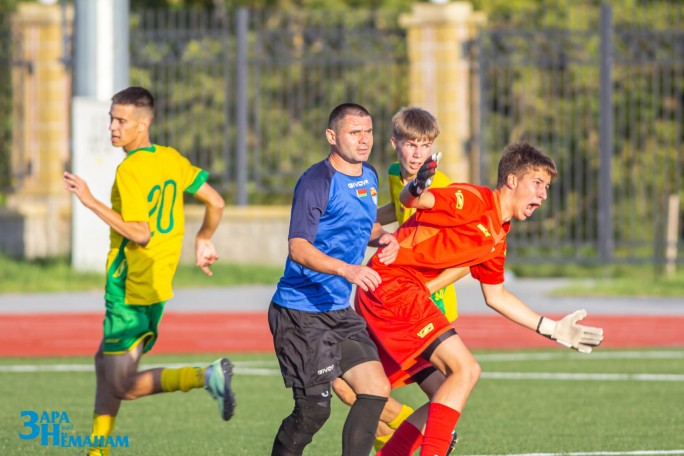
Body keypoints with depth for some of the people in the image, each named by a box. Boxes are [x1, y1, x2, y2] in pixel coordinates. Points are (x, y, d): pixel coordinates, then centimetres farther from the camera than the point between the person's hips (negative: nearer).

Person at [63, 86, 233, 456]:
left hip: (130, 291, -8)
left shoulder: (130, 170, -18)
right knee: (105, 363, 19)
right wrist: (203, 240, 28)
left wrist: (91, 202, -22)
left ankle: (206, 377, -21)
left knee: (126, 386, -6)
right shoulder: (171, 159, 6)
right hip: (158, 287, 8)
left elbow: (140, 233, -25)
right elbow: (216, 202, 11)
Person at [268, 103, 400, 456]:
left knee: (376, 388, -3)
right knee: (314, 409, -8)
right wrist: (346, 270, -38)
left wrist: (382, 238, 6)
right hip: (300, 311, -8)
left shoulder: (369, 177, 11)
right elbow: (298, 248, -23)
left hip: (339, 310, 8)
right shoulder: (317, 181, -15)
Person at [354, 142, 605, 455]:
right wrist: (416, 189, -49)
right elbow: (410, 201, -24)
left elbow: (496, 296, 27)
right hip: (390, 284, -10)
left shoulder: (497, 238, 16)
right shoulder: (475, 201, -13)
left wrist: (551, 329, 26)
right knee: (465, 369, -17)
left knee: (449, 393, 12)